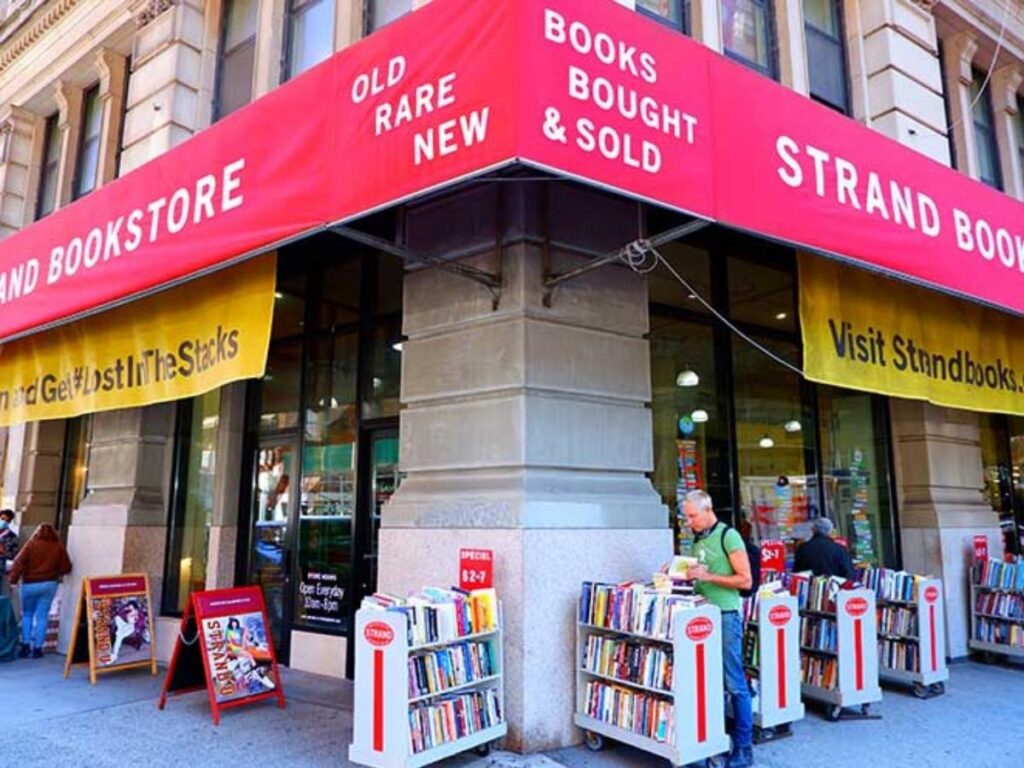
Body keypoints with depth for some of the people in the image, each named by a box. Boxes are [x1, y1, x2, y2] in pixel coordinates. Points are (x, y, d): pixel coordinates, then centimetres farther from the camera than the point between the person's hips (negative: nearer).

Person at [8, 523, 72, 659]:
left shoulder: (31, 544, -2)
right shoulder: (58, 547, 0)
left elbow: (19, 563, -10)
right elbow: (66, 568, 2)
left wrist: (13, 579, -8)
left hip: (29, 584, -1)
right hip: (49, 584, 1)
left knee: (27, 614, 15)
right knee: (42, 616, 5)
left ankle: (25, 644, 9)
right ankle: (37, 648, 5)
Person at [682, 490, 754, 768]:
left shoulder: (728, 536, -9)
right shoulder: (697, 539, 13)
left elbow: (745, 580, -13)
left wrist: (707, 576, -18)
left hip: (725, 616, -7)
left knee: (734, 683, -1)